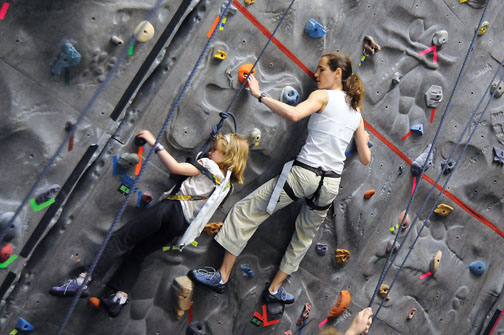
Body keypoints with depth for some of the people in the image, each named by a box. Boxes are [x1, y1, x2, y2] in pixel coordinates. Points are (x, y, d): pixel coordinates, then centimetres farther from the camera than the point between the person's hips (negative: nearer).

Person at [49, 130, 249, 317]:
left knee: (121, 239, -9)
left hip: (173, 209, -8)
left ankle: (85, 279, -16)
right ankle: (120, 296, -1)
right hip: (184, 223, 8)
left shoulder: (209, 165, -3)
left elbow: (175, 167, -9)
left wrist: (154, 143, -4)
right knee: (137, 253, 13)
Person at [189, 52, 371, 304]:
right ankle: (274, 289, 34)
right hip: (331, 185, 7)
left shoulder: (323, 96, -4)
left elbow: (294, 114, -25)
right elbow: (365, 159, 16)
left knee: (245, 212, 4)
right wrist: (364, 140, 36)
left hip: (304, 173, -6)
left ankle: (222, 276, 6)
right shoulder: (356, 111, 14)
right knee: (303, 238, 26)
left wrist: (260, 95, -16)